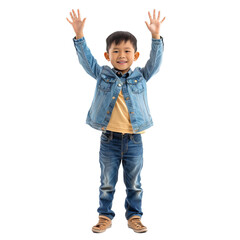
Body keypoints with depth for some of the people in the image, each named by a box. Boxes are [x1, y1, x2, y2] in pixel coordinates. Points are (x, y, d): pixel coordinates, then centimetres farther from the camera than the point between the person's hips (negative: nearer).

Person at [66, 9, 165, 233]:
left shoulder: (141, 76, 1)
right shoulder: (102, 75, 0)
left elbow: (155, 61, -10)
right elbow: (86, 59, -7)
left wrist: (156, 36, -23)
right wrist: (79, 35, -20)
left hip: (134, 140, 0)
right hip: (109, 139, 0)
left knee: (134, 184, 13)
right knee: (107, 183, 12)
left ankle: (134, 216, 28)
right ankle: (105, 216, 27)